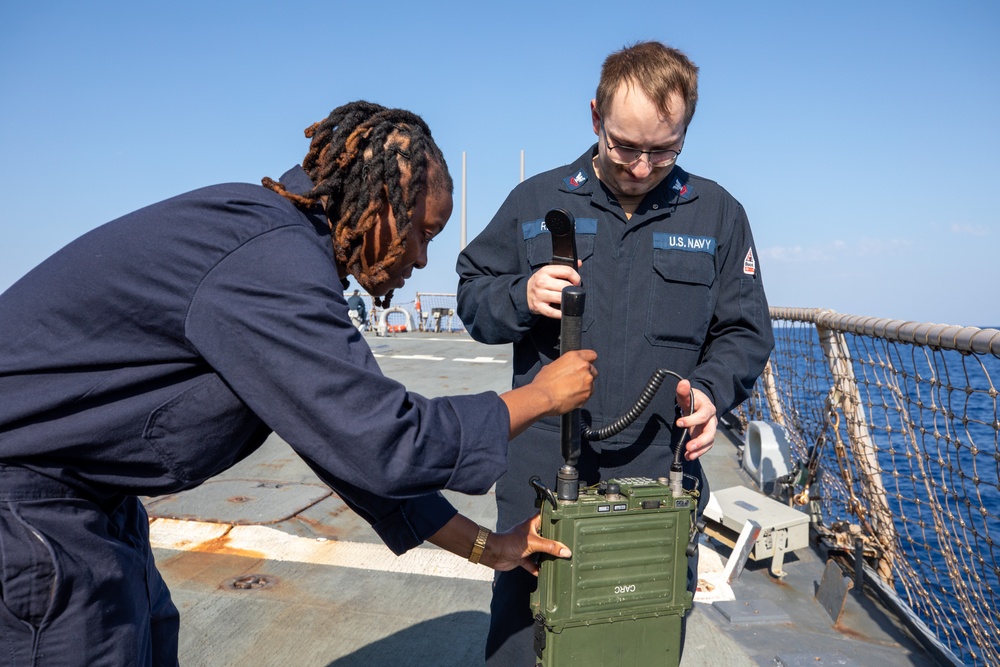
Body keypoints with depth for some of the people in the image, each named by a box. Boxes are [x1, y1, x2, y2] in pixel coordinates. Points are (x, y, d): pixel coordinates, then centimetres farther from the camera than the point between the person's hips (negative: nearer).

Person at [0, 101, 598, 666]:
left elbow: (352, 434, 7)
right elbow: (384, 445, -28)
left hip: (84, 493, 10)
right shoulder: (270, 258, -29)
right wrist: (541, 396, -13)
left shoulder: (291, 250, 4)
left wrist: (485, 546, 7)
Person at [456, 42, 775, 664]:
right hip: (542, 476, 0)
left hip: (660, 480, 1)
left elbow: (745, 333, 9)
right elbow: (472, 294, 10)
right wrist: (521, 298, -12)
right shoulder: (536, 201, 5)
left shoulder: (718, 214, 6)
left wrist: (710, 391, -11)